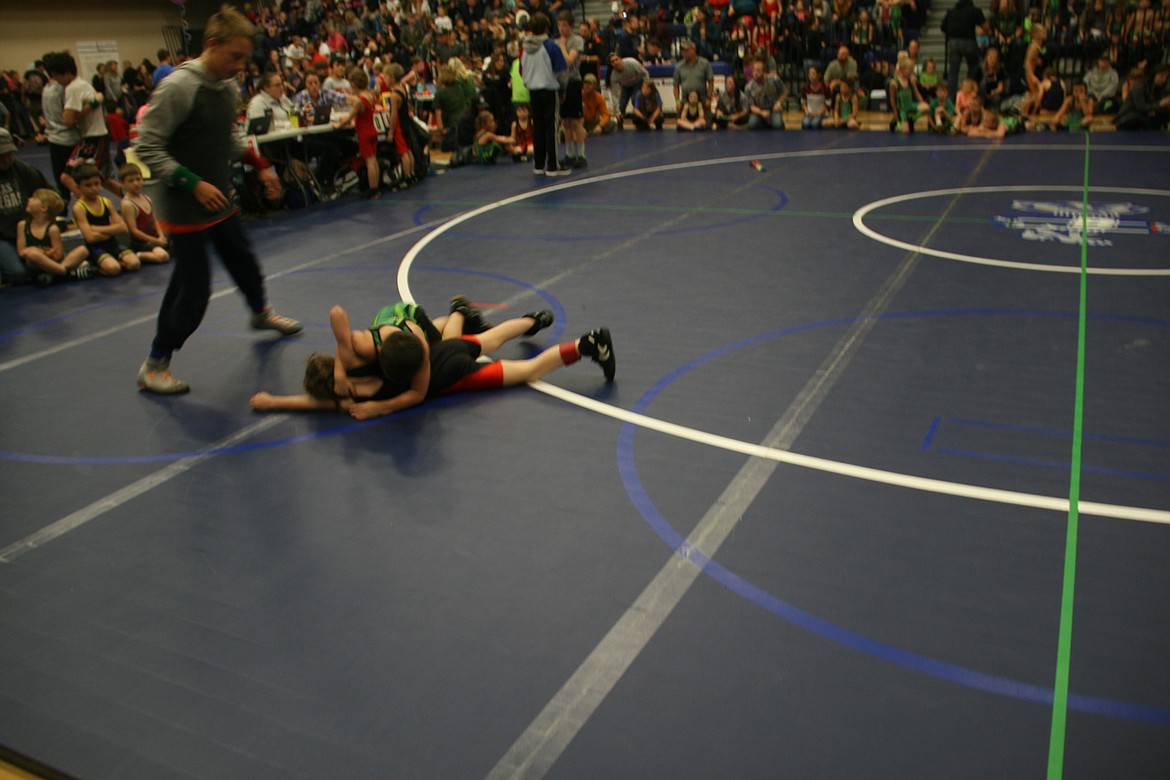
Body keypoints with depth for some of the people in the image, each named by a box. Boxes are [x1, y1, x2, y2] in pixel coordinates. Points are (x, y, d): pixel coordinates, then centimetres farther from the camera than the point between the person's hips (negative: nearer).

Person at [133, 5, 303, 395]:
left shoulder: (229, 88, 4)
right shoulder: (177, 87, -20)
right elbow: (147, 146, -21)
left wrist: (260, 165, 12)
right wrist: (193, 183, -25)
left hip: (220, 199, 8)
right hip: (183, 207, -8)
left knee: (244, 261, 24)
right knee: (193, 288, -6)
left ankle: (260, 312, 54)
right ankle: (154, 366, 7)